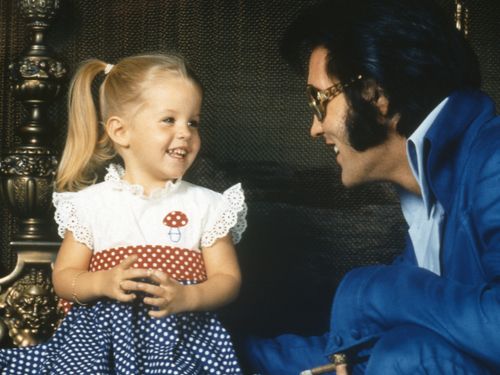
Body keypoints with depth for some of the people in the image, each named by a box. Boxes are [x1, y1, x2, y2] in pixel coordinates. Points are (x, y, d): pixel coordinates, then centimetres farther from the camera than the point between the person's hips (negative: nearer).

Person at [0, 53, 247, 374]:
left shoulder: (206, 206, 8)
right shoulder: (90, 204, 7)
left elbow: (228, 280, 6)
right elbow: (64, 278, 9)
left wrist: (186, 297, -15)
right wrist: (102, 283, -13)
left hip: (180, 331, 0)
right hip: (101, 329, 1)